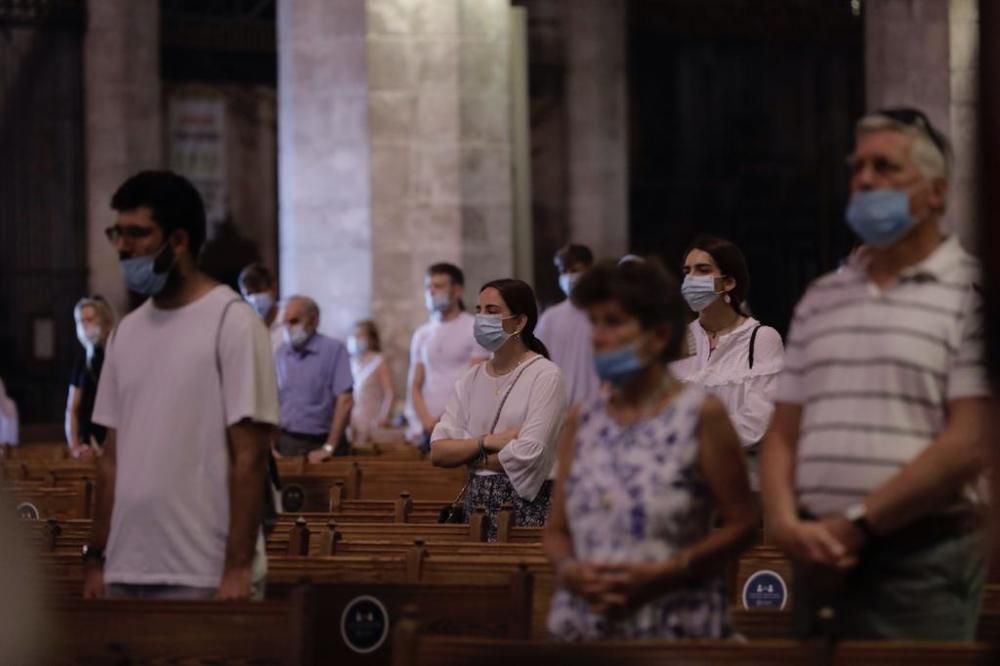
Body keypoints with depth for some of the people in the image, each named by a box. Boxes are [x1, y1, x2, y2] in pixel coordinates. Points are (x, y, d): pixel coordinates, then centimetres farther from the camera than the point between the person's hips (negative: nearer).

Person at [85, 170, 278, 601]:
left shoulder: (231, 322, -7)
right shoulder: (127, 331, 13)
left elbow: (249, 457, -10)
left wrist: (238, 567, -15)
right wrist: (96, 556, 12)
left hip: (205, 576, -6)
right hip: (125, 572, 7)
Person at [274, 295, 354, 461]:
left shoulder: (333, 349, -6)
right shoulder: (281, 353, 8)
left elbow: (345, 401, -11)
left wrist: (329, 448, -15)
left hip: (320, 443, -3)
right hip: (286, 443, 4)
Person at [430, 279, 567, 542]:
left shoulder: (545, 375, -7)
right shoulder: (472, 379, 11)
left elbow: (527, 456, -16)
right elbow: (438, 451, 2)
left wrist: (467, 455, -3)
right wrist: (487, 442, -13)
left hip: (525, 504, -5)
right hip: (476, 502, 5)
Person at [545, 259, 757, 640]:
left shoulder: (701, 414, -2)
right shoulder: (582, 421, 12)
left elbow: (741, 523, -4)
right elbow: (557, 530, 15)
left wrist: (662, 574, -14)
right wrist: (568, 569, -8)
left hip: (678, 628, -4)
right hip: (584, 629, 4)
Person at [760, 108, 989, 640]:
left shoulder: (968, 294, -3)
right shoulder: (820, 300, 16)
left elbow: (969, 446, -11)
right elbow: (783, 434, 13)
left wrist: (854, 525, -11)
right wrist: (786, 522, -6)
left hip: (921, 561, -5)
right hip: (821, 558, 5)